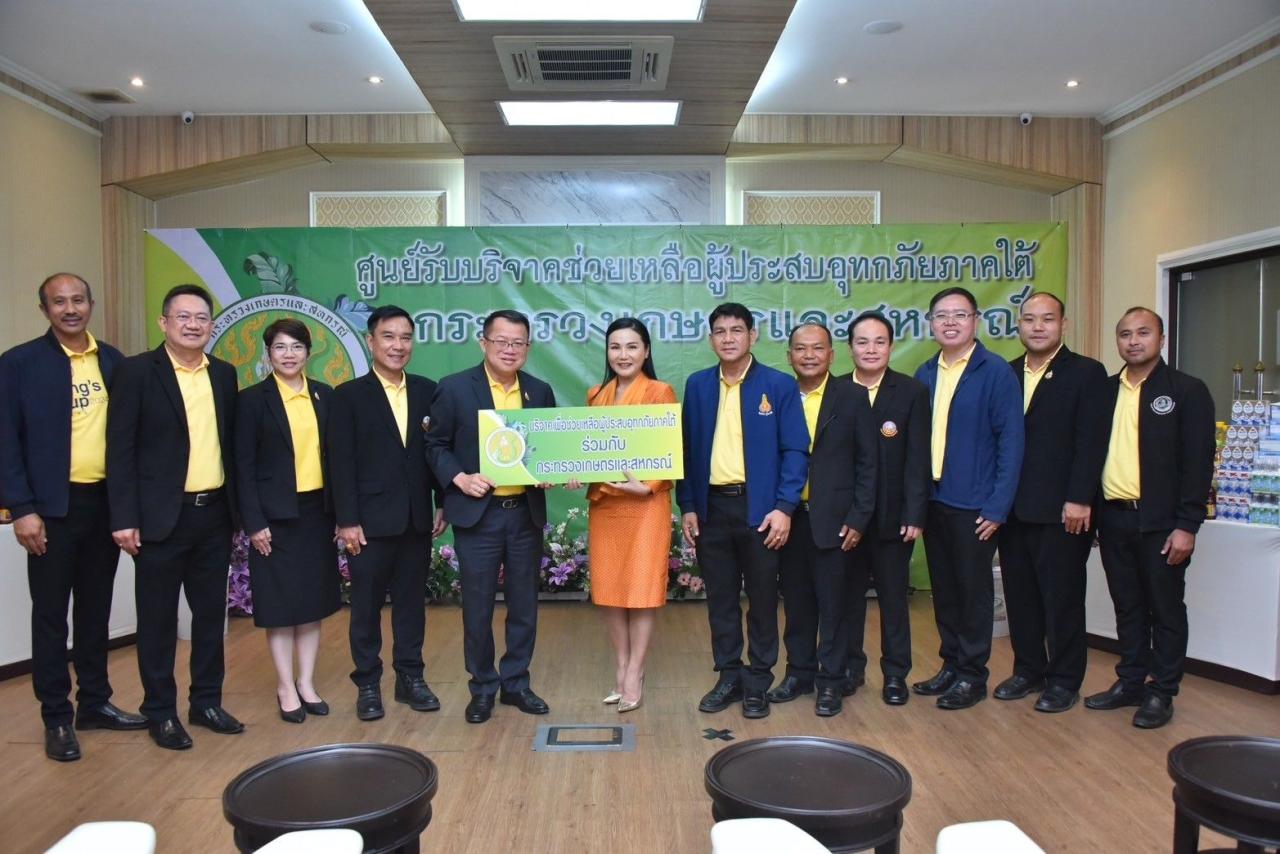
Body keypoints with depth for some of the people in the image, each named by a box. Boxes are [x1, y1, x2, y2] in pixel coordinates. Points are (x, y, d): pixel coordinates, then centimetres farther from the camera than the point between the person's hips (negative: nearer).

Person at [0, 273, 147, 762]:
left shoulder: (113, 361, 7)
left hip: (105, 502, 4)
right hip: (53, 506, -4)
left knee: (96, 609, 14)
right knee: (50, 614, 6)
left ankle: (95, 703, 27)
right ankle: (57, 718, 17)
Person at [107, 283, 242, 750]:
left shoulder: (224, 374, 9)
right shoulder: (136, 371, -5)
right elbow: (120, 449, -8)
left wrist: (238, 507, 9)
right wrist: (124, 517, -13)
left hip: (214, 513, 5)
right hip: (162, 515, -4)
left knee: (211, 613, 12)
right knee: (158, 618, 6)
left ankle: (207, 702, 26)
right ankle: (160, 711, 19)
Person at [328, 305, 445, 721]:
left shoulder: (427, 390, 6)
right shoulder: (349, 394, -2)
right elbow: (341, 462, -6)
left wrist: (444, 505, 5)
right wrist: (347, 520, -11)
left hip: (417, 518, 3)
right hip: (371, 519, -3)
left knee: (411, 600, 12)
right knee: (366, 605, 7)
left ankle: (410, 677, 24)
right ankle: (367, 684, 19)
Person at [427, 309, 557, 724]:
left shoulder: (540, 391, 6)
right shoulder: (455, 388, -4)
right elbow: (437, 445, 0)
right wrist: (459, 478, -15)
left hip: (526, 513, 3)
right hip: (477, 513, -3)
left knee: (524, 605, 12)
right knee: (477, 608, 6)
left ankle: (516, 682, 28)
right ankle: (482, 687, 24)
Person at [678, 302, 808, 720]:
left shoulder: (780, 385, -3)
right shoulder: (697, 385, 6)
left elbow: (795, 451, -5)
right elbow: (687, 449, 8)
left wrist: (784, 508, -13)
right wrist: (687, 506, 2)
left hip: (759, 507, -2)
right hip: (712, 507, 3)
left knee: (762, 599, 8)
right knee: (720, 599, 10)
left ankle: (758, 682, 21)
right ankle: (728, 676, 24)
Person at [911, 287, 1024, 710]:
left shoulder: (996, 372, -8)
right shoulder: (925, 374, 8)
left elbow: (1010, 441, -10)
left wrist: (997, 506, -15)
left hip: (973, 503, -5)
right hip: (932, 499, 5)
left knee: (974, 589, 5)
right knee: (943, 588, 13)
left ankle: (971, 674, 17)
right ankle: (950, 664, 26)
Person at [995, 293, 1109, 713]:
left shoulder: (1086, 373, -3)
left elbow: (1091, 441, -9)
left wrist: (1079, 500, -15)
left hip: (1060, 510, -5)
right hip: (1012, 508, 5)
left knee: (1062, 597, 5)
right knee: (1020, 595, 12)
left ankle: (1064, 680, 17)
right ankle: (1028, 670, 25)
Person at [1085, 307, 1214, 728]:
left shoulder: (1187, 391, -4)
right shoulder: (1105, 391, 10)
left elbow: (1198, 463, -8)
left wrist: (1187, 525, -13)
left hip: (1160, 522, -4)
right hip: (1113, 519, 5)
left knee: (1165, 610, 6)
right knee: (1127, 607, 14)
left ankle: (1161, 692, 18)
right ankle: (1130, 683, 25)